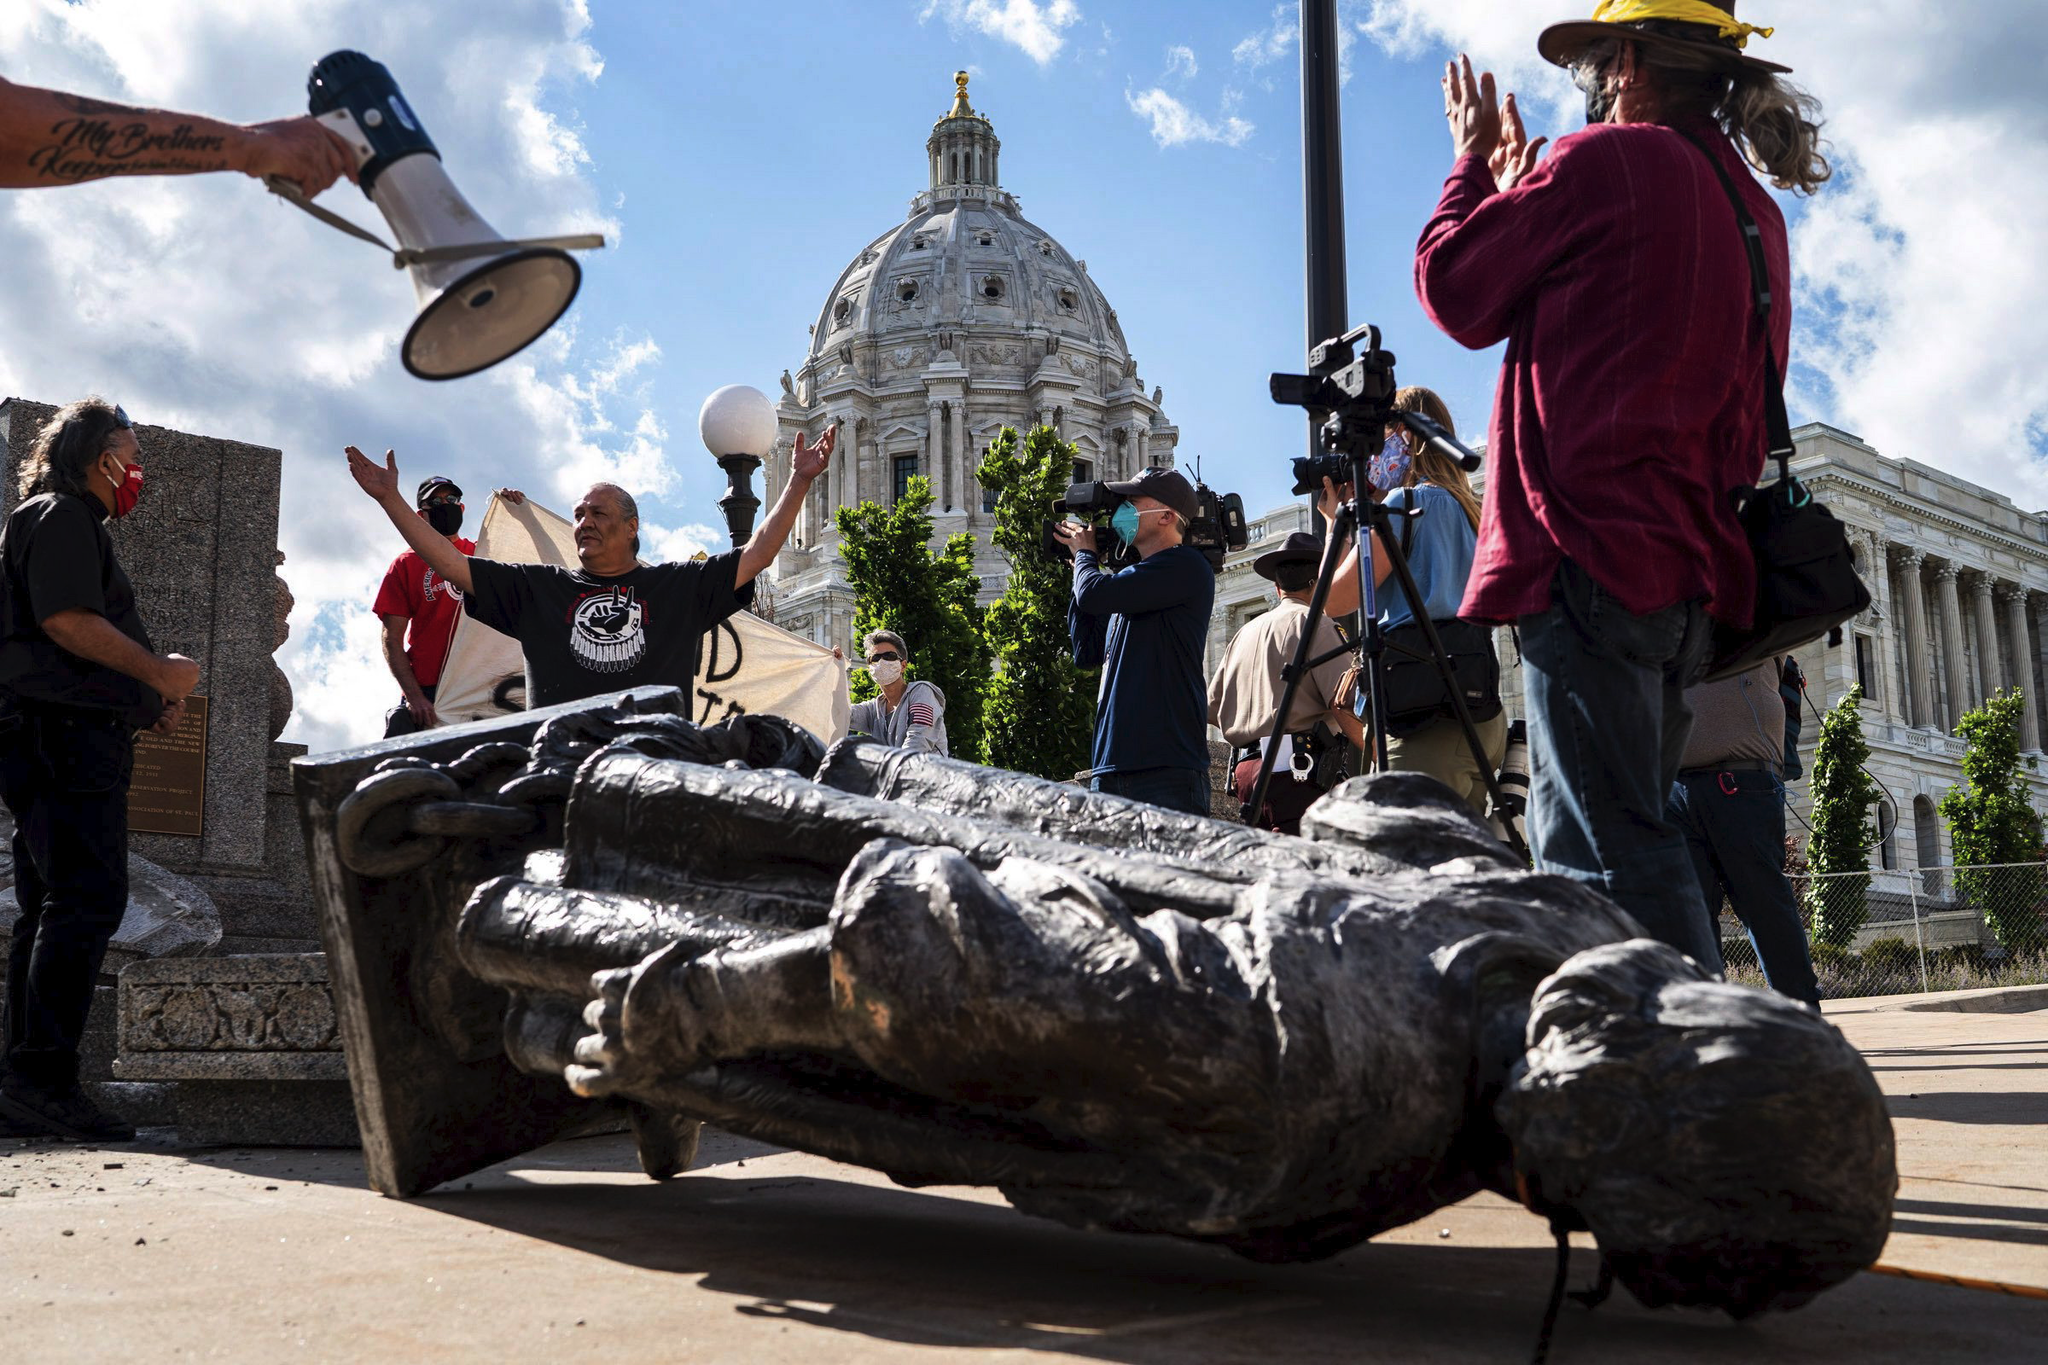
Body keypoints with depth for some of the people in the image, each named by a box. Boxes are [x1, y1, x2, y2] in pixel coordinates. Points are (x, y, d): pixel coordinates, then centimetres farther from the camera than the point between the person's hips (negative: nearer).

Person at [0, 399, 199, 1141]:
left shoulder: (74, 524, 28)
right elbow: (66, 619, -17)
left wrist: (150, 699, 18)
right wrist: (158, 672, -10)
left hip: (68, 738, 11)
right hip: (65, 732, -11)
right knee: (87, 899, -16)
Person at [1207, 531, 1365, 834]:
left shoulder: (1244, 633, 21)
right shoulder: (1313, 623, 0)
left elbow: (1211, 711, 24)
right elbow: (1342, 704, -11)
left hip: (1245, 770, 7)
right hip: (1296, 773, -7)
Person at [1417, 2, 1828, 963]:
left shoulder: (1610, 161, -4)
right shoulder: (1754, 212, 22)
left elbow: (1457, 291, 3)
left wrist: (1476, 163, 19)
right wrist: (1523, 183, 30)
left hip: (1589, 554, -9)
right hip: (1690, 569, 9)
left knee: (1605, 850, -11)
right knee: (1627, 839, 12)